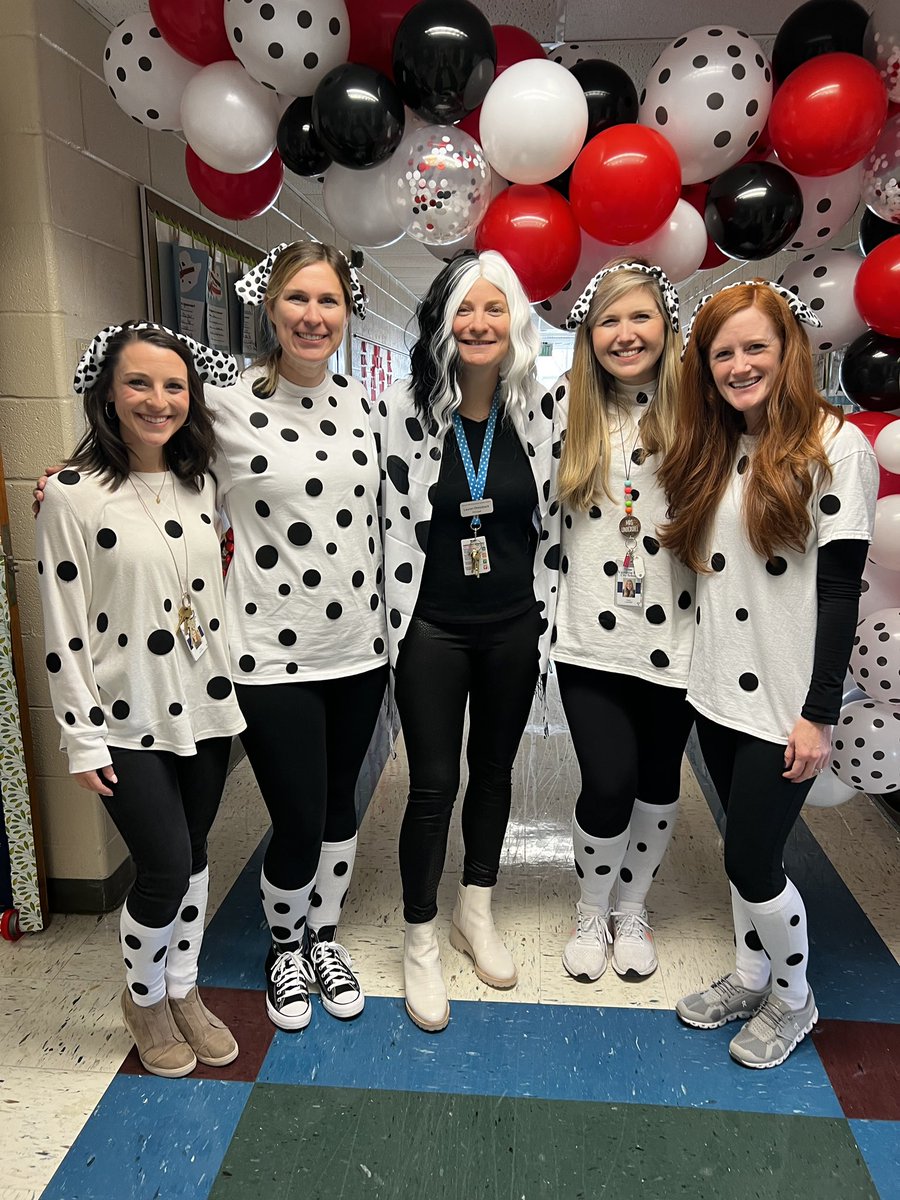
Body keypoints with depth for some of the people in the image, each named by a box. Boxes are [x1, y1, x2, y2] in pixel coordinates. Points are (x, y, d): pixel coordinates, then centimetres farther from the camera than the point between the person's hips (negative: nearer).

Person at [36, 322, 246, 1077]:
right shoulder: (73, 494, -10)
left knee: (193, 856, 15)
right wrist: (83, 738, -10)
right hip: (128, 722, -4)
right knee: (166, 867, -3)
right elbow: (64, 630, -10)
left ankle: (183, 991, 38)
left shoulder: (201, 484, 4)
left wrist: (235, 691, 11)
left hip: (204, 707, 5)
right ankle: (143, 999, 28)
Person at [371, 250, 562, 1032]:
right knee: (434, 786, 3)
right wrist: (398, 632, -8)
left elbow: (552, 525, 4)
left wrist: (544, 620, 3)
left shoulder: (540, 410, -2)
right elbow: (392, 529, -6)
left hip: (513, 629, 3)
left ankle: (476, 916, 37)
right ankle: (421, 944, 24)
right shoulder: (403, 409, -8)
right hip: (432, 631, -2)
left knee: (494, 771, 16)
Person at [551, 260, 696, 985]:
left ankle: (633, 909, 41)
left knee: (658, 781, 14)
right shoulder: (566, 403, 2)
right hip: (590, 635, 0)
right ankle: (592, 913, 26)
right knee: (609, 784, -5)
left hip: (673, 633, 1)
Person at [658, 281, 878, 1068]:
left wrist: (820, 713, -15)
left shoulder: (836, 444, -10)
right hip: (719, 692, 6)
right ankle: (750, 979, 40)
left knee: (751, 861, 3)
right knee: (745, 849, 18)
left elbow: (840, 588, -13)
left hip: (786, 700, -5)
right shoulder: (715, 451, 9)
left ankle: (793, 1000, 30)